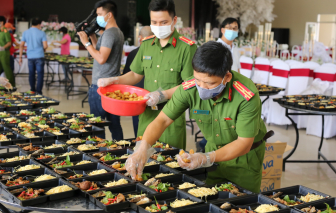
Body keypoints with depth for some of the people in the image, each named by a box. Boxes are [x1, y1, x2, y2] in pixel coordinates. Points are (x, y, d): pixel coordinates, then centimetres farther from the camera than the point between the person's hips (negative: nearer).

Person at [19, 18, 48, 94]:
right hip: (39, 56, -3)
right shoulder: (41, 33, -5)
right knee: (40, 74, 1)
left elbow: (21, 45, 3)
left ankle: (33, 90, 24)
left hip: (30, 56, 4)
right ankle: (38, 91, -3)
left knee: (31, 74, 14)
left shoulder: (25, 32, 4)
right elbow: (45, 46, -11)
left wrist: (20, 57, 8)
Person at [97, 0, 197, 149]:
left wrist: (163, 95, -21)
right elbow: (136, 74, 18)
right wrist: (114, 81, 3)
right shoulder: (146, 44, 10)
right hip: (147, 114, 5)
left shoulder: (187, 48, -9)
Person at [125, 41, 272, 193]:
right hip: (214, 149, 3)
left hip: (245, 155, -3)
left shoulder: (247, 96, -32)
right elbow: (162, 120, -17)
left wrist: (207, 159, -39)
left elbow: (244, 143, -27)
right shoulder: (189, 89, -23)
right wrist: (142, 149, -34)